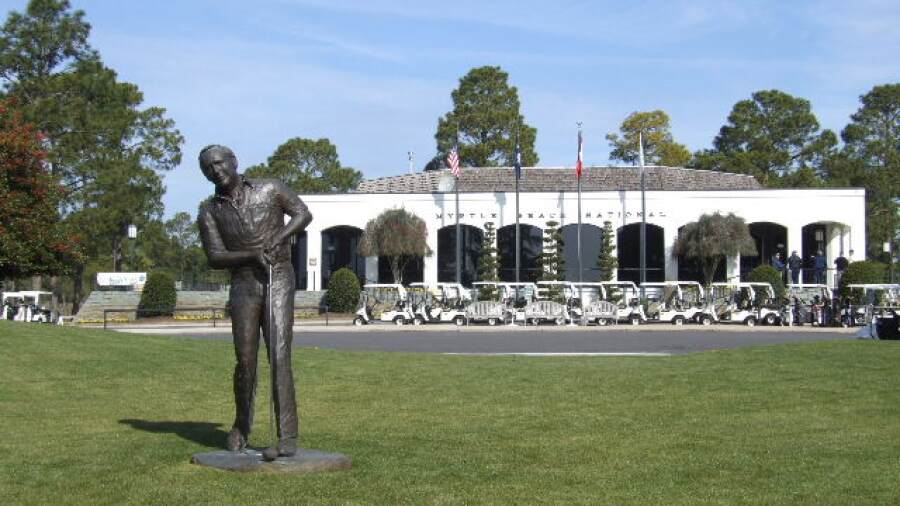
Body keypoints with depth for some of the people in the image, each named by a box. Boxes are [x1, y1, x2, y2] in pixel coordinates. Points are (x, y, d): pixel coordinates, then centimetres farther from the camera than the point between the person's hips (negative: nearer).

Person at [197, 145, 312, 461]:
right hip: (243, 287, 3)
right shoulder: (209, 212, 4)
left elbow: (303, 214, 6)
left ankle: (288, 437, -17)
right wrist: (253, 255, -21)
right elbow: (214, 258, -3)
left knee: (279, 357, -14)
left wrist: (279, 237, -13)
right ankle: (242, 425, 30)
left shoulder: (270, 189, 0)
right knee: (245, 361, 4)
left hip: (278, 282, -2)